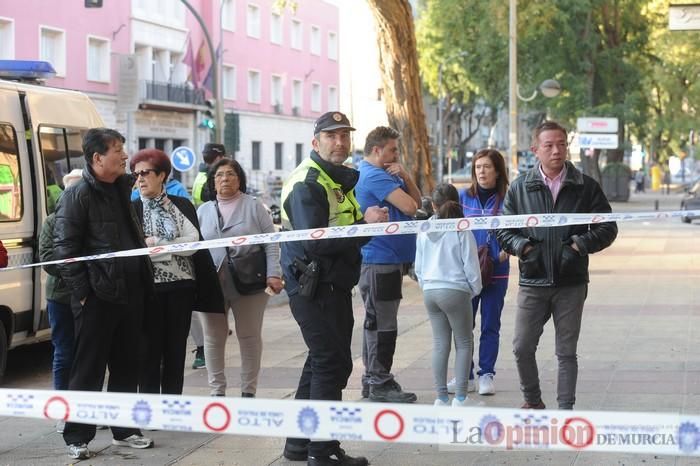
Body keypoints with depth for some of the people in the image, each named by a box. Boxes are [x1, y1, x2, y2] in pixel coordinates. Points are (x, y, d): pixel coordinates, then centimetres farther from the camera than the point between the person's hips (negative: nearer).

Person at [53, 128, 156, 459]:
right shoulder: (77, 196, -10)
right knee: (88, 370, -1)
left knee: (126, 367, 13)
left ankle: (124, 430, 23)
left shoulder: (123, 188, 12)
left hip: (130, 294, 7)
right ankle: (77, 438, 7)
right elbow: (64, 249, -13)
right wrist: (82, 292, -15)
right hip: (97, 298, -7)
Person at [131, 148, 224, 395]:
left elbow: (192, 243, -2)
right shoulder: (132, 209, 4)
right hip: (148, 288, -2)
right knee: (150, 351, -2)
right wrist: (174, 246, -12)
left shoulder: (183, 206, 9)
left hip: (180, 286, 2)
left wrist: (155, 244, -10)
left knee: (176, 351, 5)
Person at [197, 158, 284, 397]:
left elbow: (271, 243, 0)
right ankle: (217, 390, 13)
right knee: (213, 337, 4)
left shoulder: (254, 206, 5)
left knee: (250, 336, 3)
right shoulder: (203, 211, 14)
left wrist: (273, 274, -11)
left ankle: (248, 391, 12)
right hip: (211, 285, 2)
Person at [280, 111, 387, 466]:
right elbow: (313, 241, -26)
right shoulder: (307, 183, -16)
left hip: (334, 284, 10)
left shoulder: (342, 179, 15)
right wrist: (366, 225, -24)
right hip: (312, 286, -10)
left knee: (322, 362, 16)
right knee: (332, 364, -8)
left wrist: (372, 220, -7)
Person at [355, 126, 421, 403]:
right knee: (382, 324, -7)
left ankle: (372, 380, 21)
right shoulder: (374, 175, -15)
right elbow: (410, 206, -22)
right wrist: (400, 182, 0)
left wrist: (405, 178, -4)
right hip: (381, 259, -11)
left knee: (377, 322, 14)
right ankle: (380, 384, -4)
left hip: (389, 258, 11)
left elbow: (417, 200, 14)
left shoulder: (382, 174, 18)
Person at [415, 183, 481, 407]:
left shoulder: (424, 232, 6)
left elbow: (418, 267, 13)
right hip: (455, 291, -5)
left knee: (440, 344, 9)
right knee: (464, 343, 6)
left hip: (430, 292, 5)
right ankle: (460, 396, 1)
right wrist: (475, 289, 8)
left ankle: (441, 396, 10)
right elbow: (471, 265, -7)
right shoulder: (462, 230, -9)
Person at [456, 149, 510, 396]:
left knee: (490, 326, 5)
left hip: (496, 272, -2)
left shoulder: (507, 199, -2)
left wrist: (506, 250, -16)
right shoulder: (463, 197, 4)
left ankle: (486, 375, 14)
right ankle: (465, 376, 13)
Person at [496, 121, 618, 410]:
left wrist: (579, 245, -8)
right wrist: (523, 246, -7)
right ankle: (533, 402, 21)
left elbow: (607, 228, 6)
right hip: (532, 282, 1)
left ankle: (565, 408, 12)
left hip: (571, 282, -1)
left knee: (566, 352, 4)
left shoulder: (585, 187, 4)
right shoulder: (520, 188, 6)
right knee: (522, 348, 1)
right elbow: (503, 231, 11)